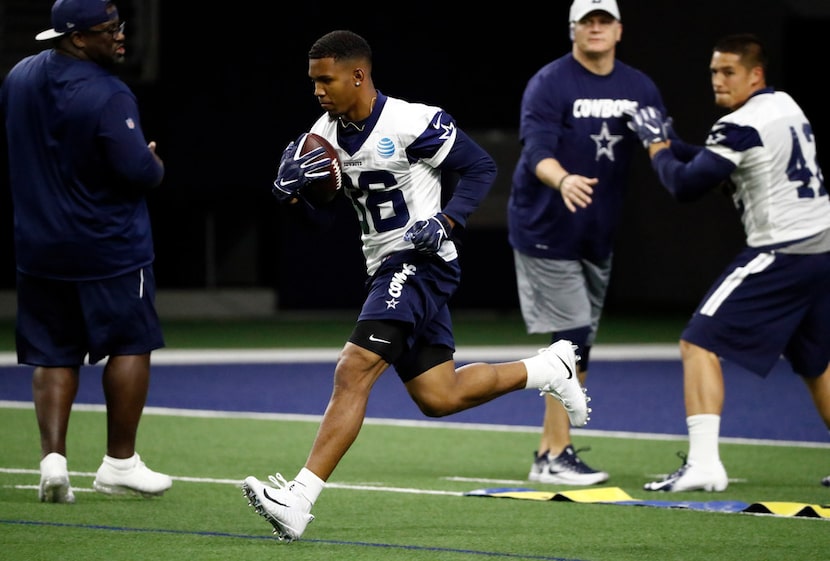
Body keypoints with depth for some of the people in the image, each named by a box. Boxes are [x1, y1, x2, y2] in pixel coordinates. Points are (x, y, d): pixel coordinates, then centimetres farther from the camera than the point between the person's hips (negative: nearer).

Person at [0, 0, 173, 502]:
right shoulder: (108, 96, -21)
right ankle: (120, 462, 11)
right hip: (111, 249, -6)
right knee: (131, 346, 8)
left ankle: (53, 457, -3)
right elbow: (139, 172, -24)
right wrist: (155, 163, -2)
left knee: (53, 356, 11)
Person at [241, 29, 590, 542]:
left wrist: (446, 222, -20)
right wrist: (290, 187, -11)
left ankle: (300, 500, -24)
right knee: (438, 398, 14)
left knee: (354, 372, -20)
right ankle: (548, 368, 33)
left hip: (420, 263, -9)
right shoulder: (327, 133, 5)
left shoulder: (412, 124, -17)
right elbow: (318, 212, 10)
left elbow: (480, 168, -8)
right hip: (386, 269, 9)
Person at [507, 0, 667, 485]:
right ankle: (558, 456, -8)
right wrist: (563, 180, -49)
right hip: (547, 231, -6)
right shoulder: (549, 85, -15)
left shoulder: (639, 88, 3)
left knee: (580, 345, 10)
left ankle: (548, 454, 18)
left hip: (599, 235, 7)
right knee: (573, 338, -12)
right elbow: (537, 151, -28)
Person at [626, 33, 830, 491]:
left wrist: (656, 146, 3)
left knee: (699, 344, -8)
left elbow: (687, 187, -12)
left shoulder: (741, 126, -13)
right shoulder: (786, 106, 15)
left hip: (781, 254, -9)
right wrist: (669, 144, 13)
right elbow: (711, 164, 24)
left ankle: (703, 464, -19)